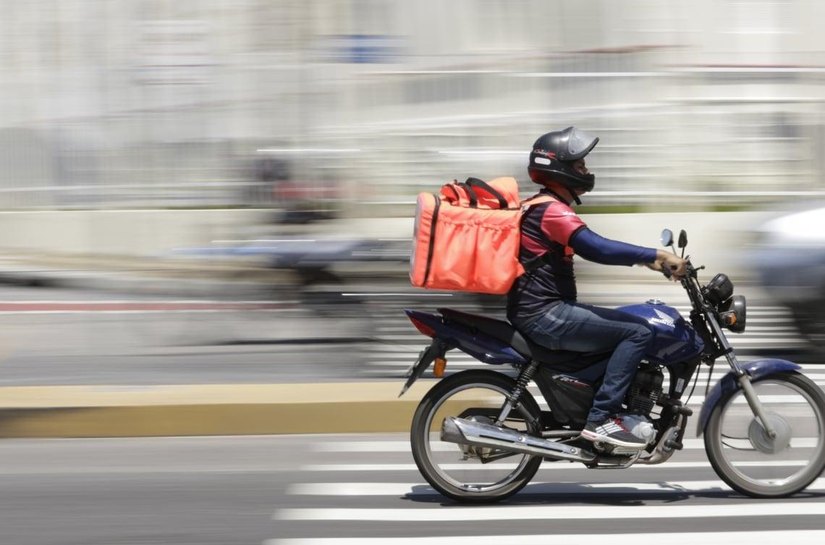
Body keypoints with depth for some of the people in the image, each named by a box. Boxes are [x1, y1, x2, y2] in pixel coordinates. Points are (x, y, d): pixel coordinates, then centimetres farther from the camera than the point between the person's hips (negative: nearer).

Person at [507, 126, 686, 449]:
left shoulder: (546, 207, 19)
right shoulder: (552, 211, -14)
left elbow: (595, 248, 22)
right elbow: (597, 248, -28)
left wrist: (647, 260, 13)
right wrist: (657, 255, -26)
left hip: (543, 310, 11)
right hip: (545, 316, -11)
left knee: (628, 325, 19)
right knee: (638, 332, -15)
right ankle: (601, 418, -18)